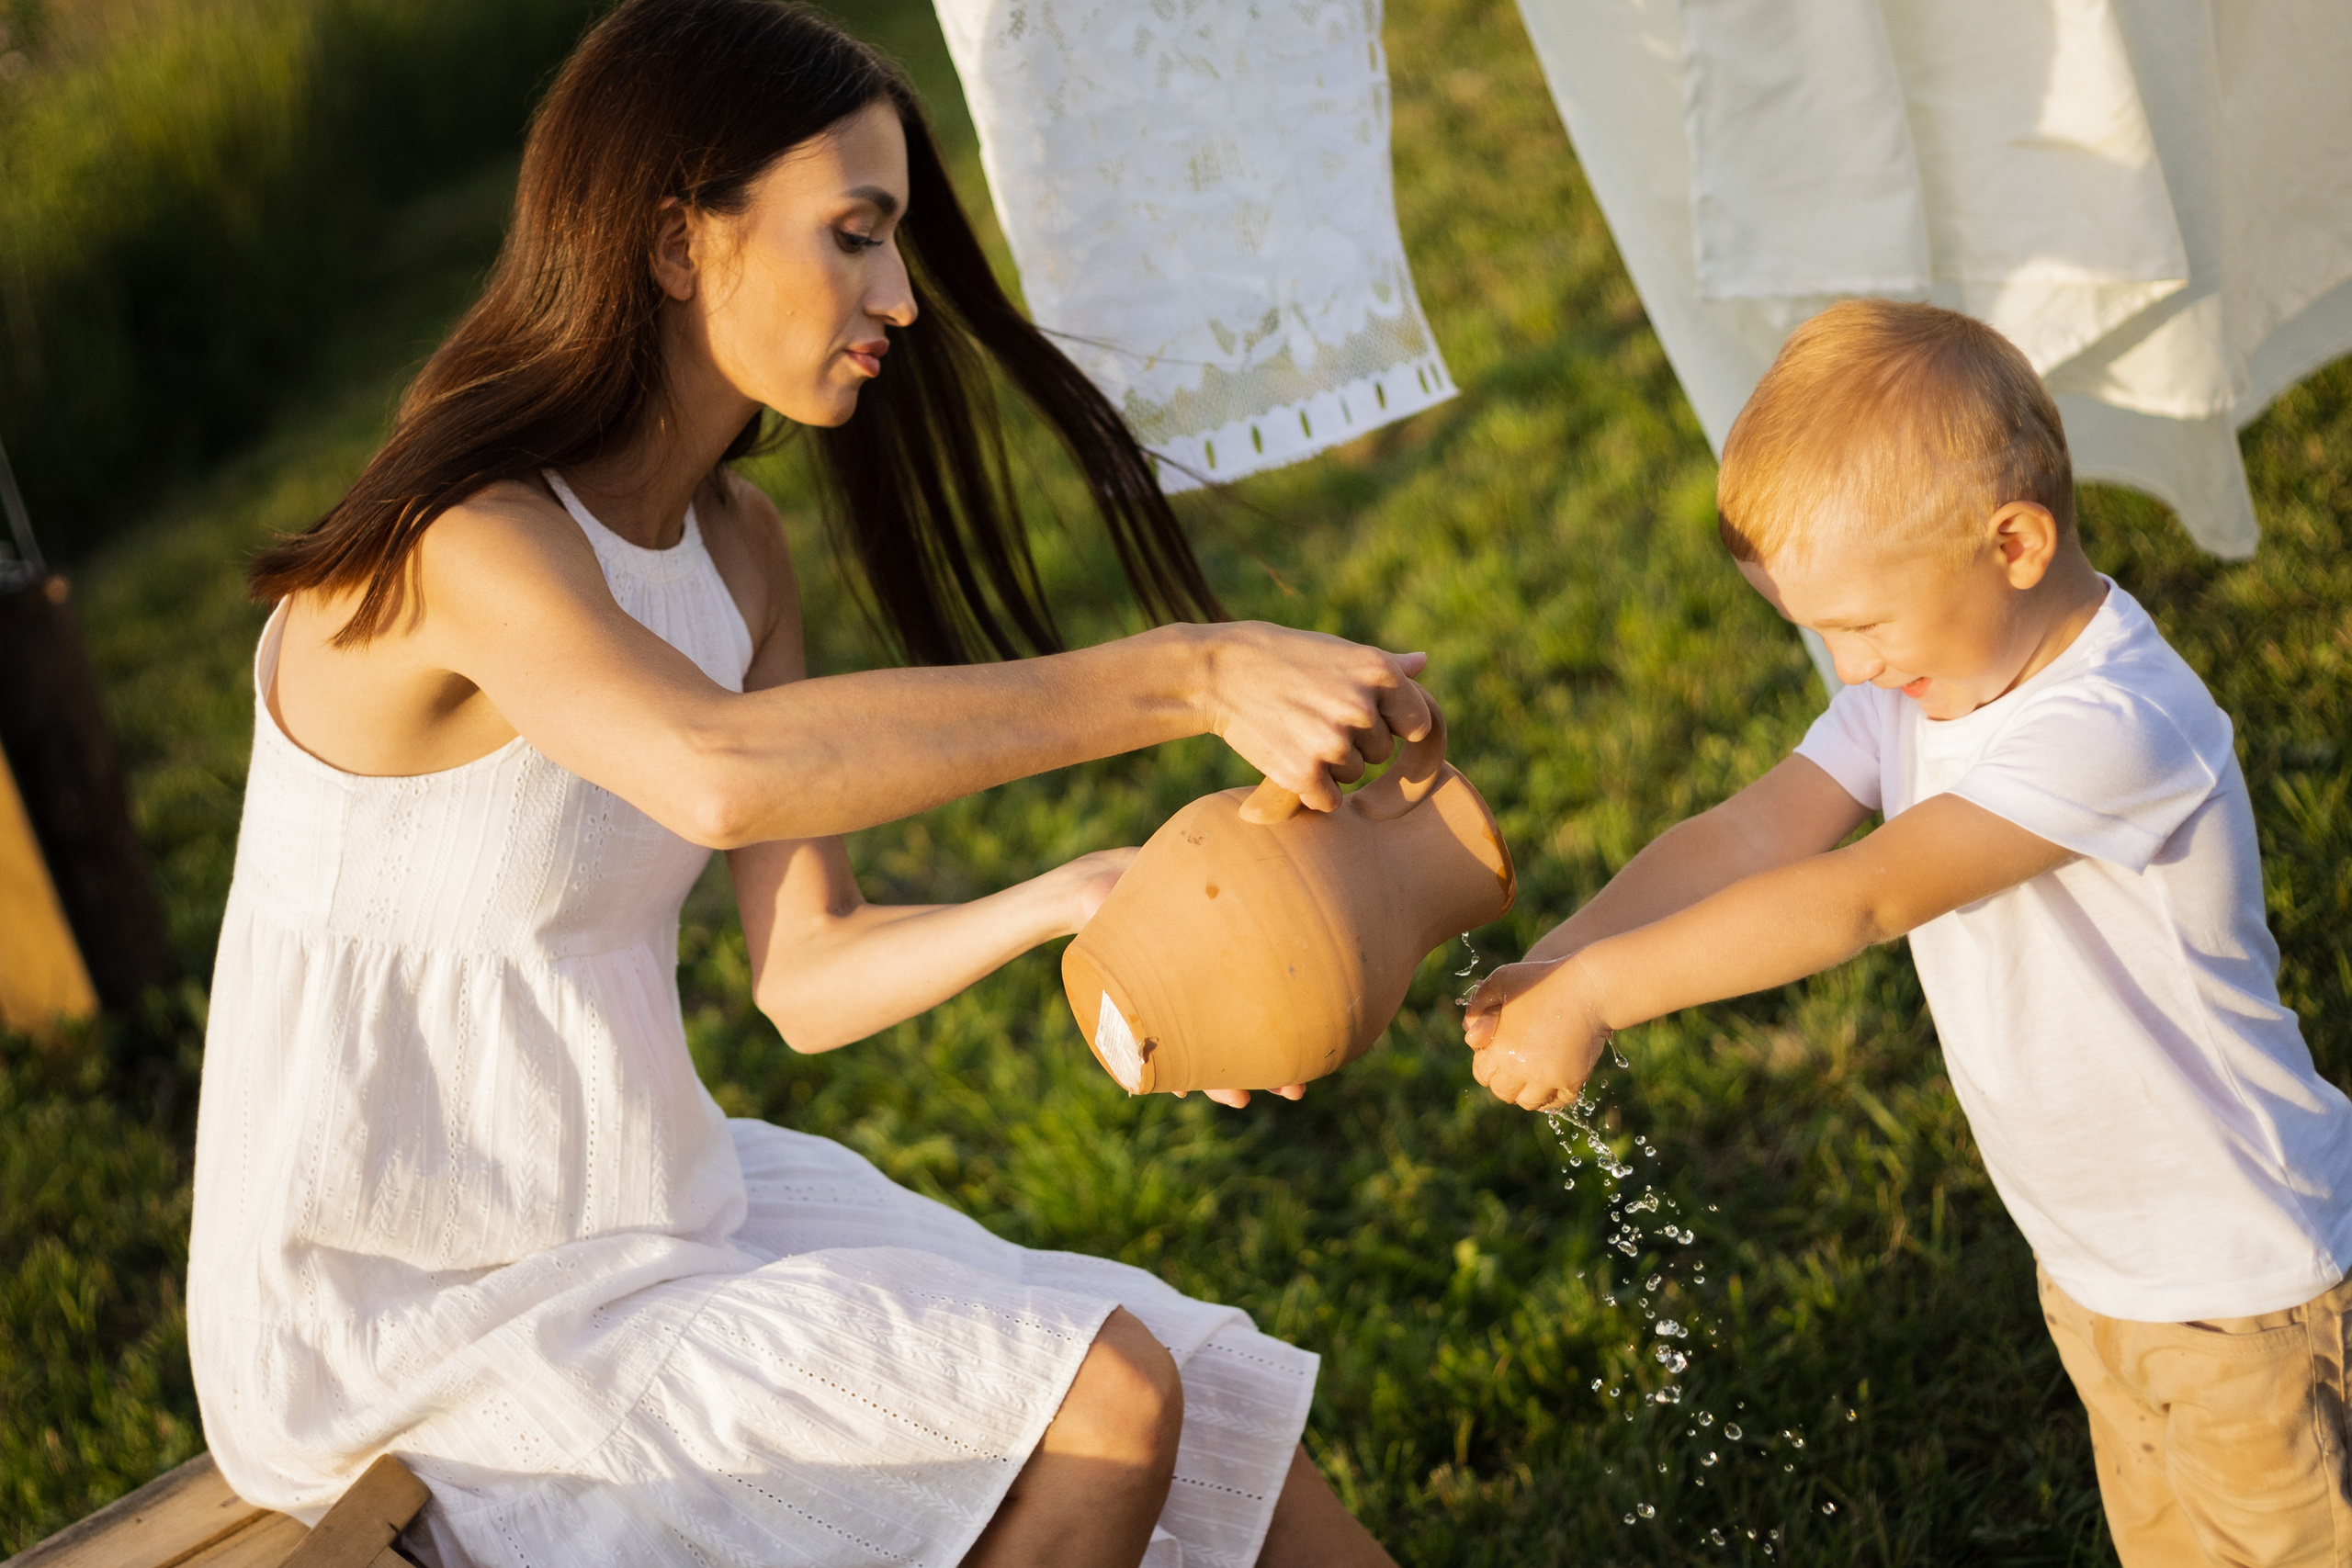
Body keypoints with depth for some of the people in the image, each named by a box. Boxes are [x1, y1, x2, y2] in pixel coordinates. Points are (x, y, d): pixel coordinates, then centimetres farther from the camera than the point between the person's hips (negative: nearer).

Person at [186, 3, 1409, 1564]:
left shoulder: (736, 548, 4)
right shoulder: (459, 548, -23)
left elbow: (810, 974, 0)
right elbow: (725, 770, -46)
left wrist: (1072, 897, -18)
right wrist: (1188, 673, -47)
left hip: (653, 1215, 8)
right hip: (424, 1330, -8)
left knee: (1228, 1442, 0)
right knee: (1102, 1400, -16)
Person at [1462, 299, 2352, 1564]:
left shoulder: (2115, 727, -31)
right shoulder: (1932, 676, -4)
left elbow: (1858, 898, -37)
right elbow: (1746, 837, -14)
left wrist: (1595, 992, -37)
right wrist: (1542, 973, -27)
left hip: (2243, 1281, -8)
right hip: (2094, 1263, 8)